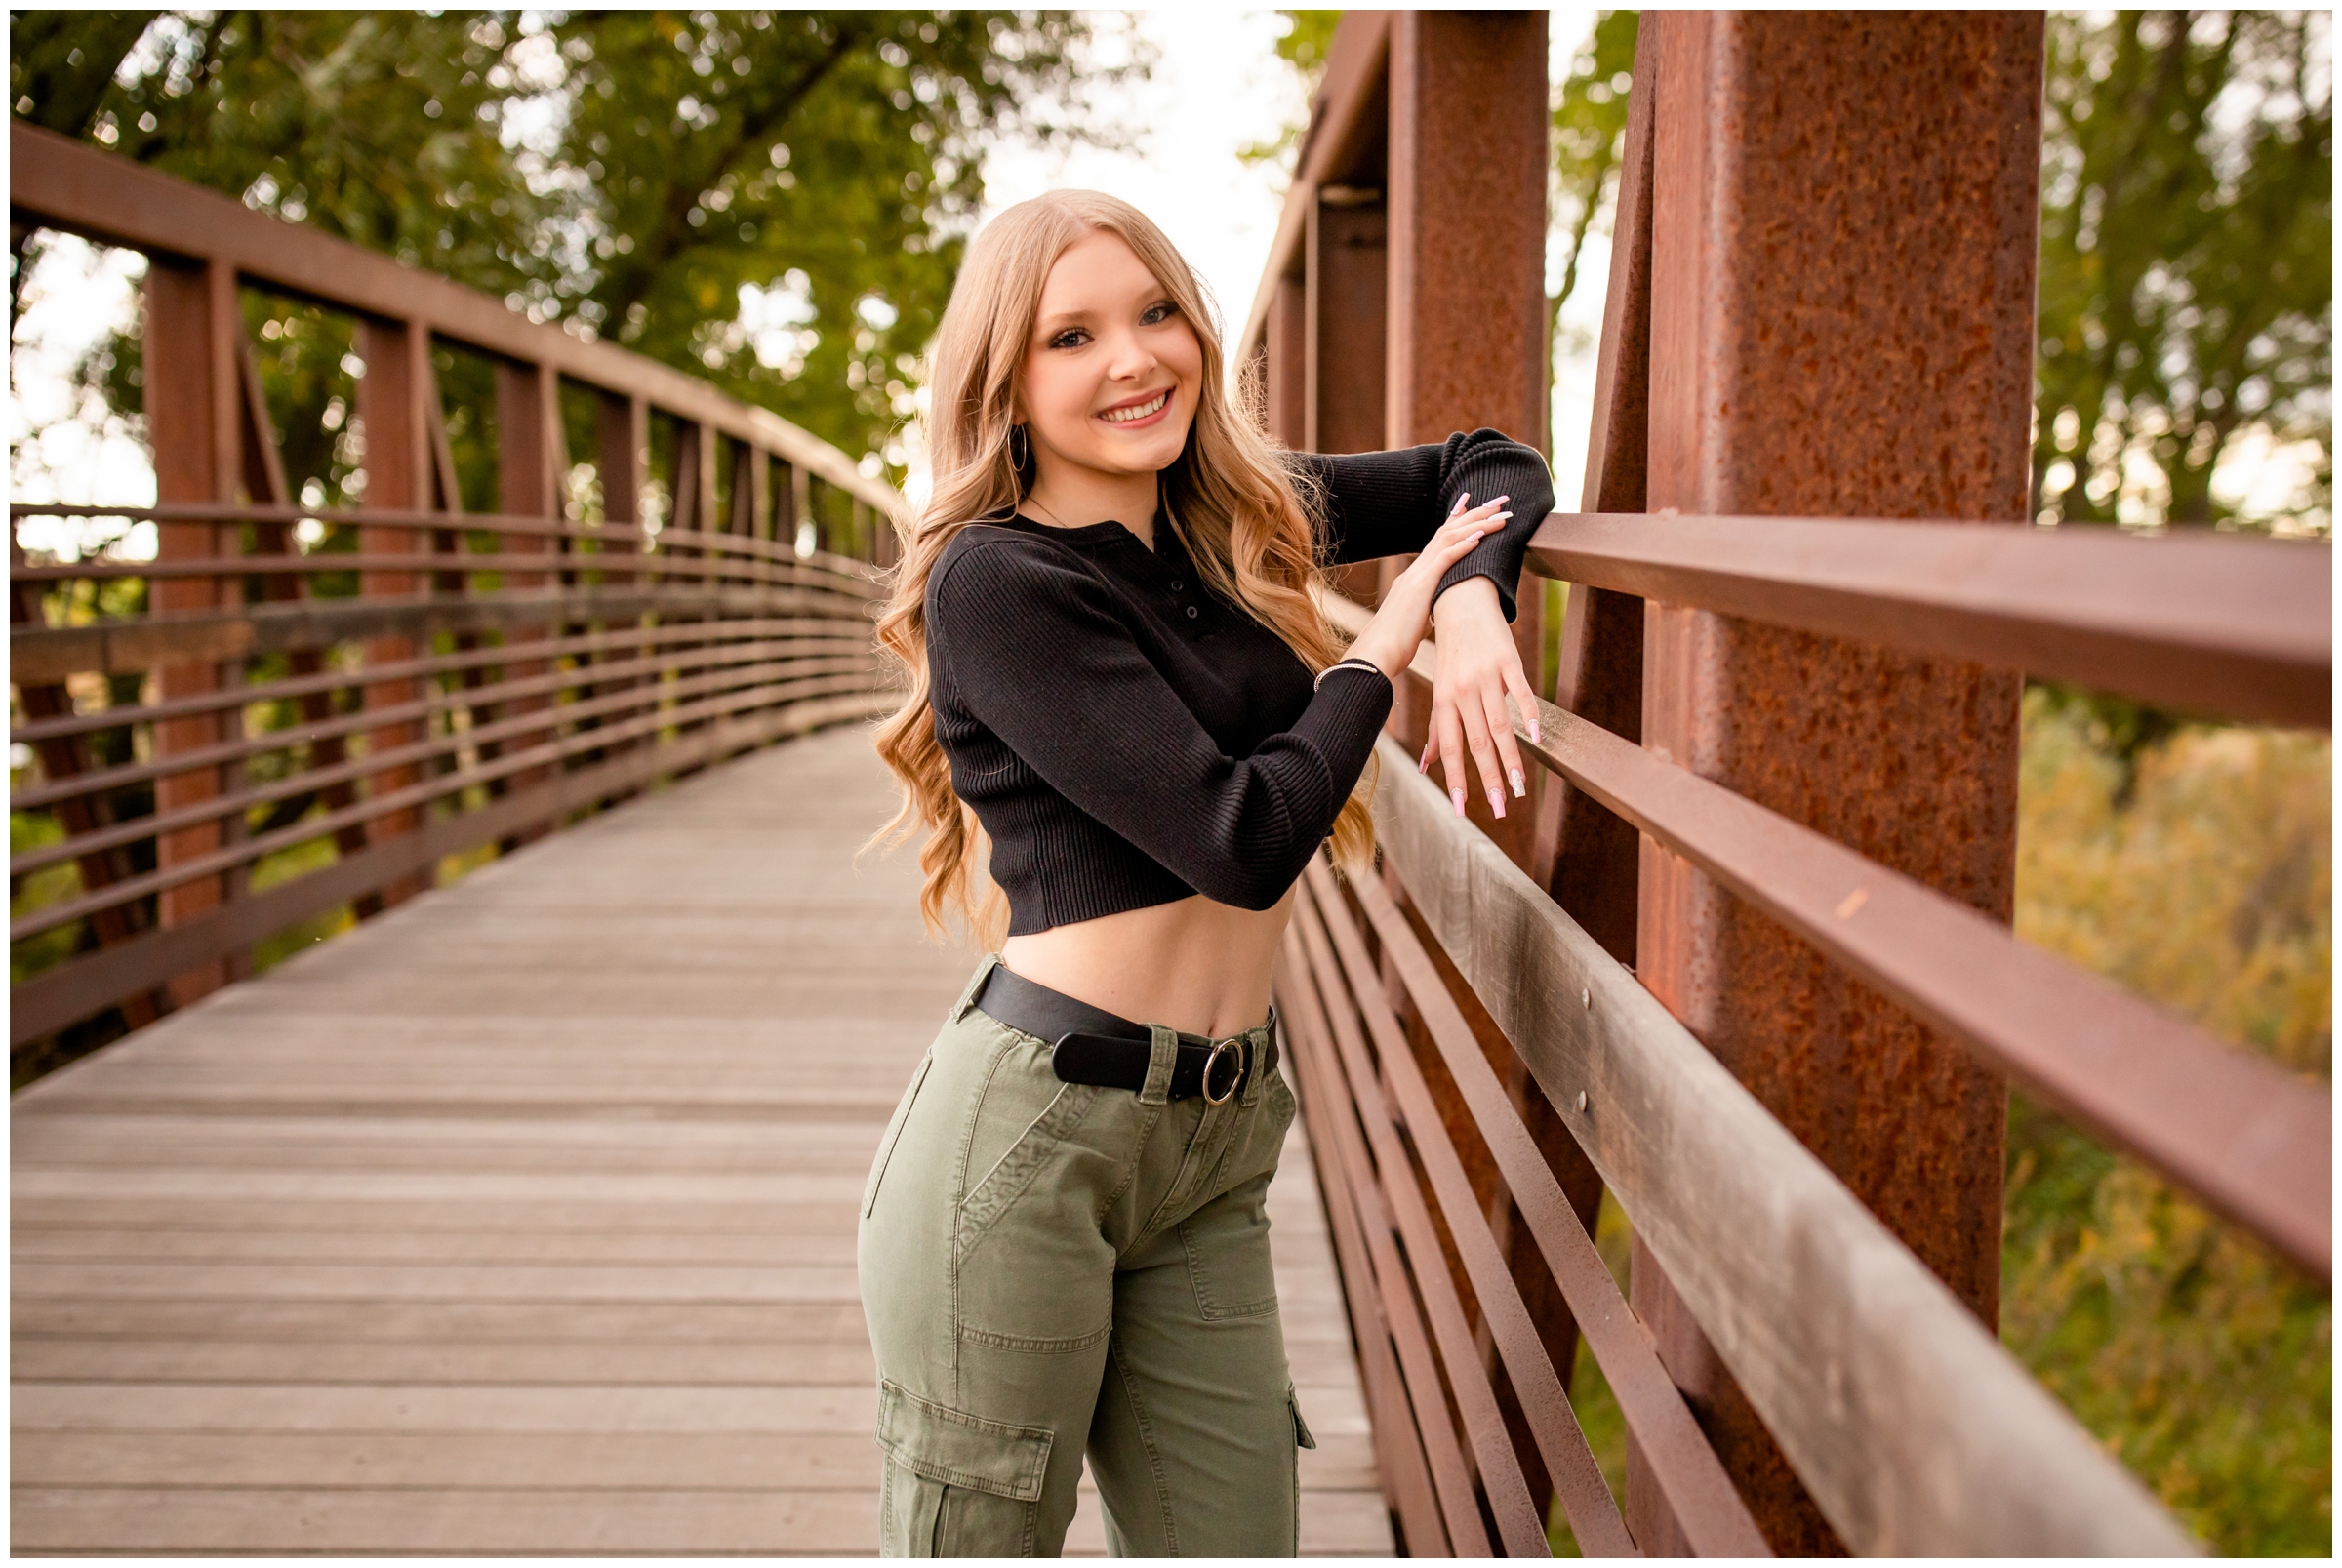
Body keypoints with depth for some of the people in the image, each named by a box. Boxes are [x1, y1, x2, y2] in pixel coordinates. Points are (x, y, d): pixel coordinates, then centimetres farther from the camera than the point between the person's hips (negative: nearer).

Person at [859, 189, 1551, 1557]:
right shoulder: (998, 579, -10)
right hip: (1024, 1136, -6)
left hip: (1215, 1151, 7)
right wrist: (1387, 639, -3)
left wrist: (1471, 607, 1)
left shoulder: (1243, 517, 11)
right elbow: (1242, 840, -17)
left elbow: (1491, 469, 23)